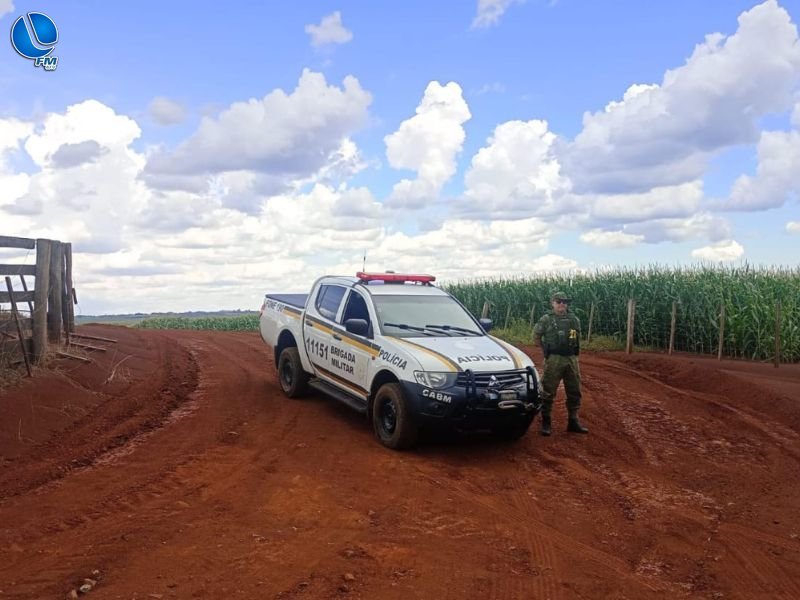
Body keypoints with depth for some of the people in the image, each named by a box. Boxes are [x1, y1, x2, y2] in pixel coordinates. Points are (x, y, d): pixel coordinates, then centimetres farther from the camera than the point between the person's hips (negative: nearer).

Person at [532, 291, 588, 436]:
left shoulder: (574, 320, 9)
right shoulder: (546, 320, -3)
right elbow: (536, 338, 5)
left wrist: (573, 350, 12)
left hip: (572, 359, 4)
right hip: (553, 360, -4)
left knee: (574, 392, 9)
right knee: (548, 392, -2)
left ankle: (573, 422, 21)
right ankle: (545, 423, 7)